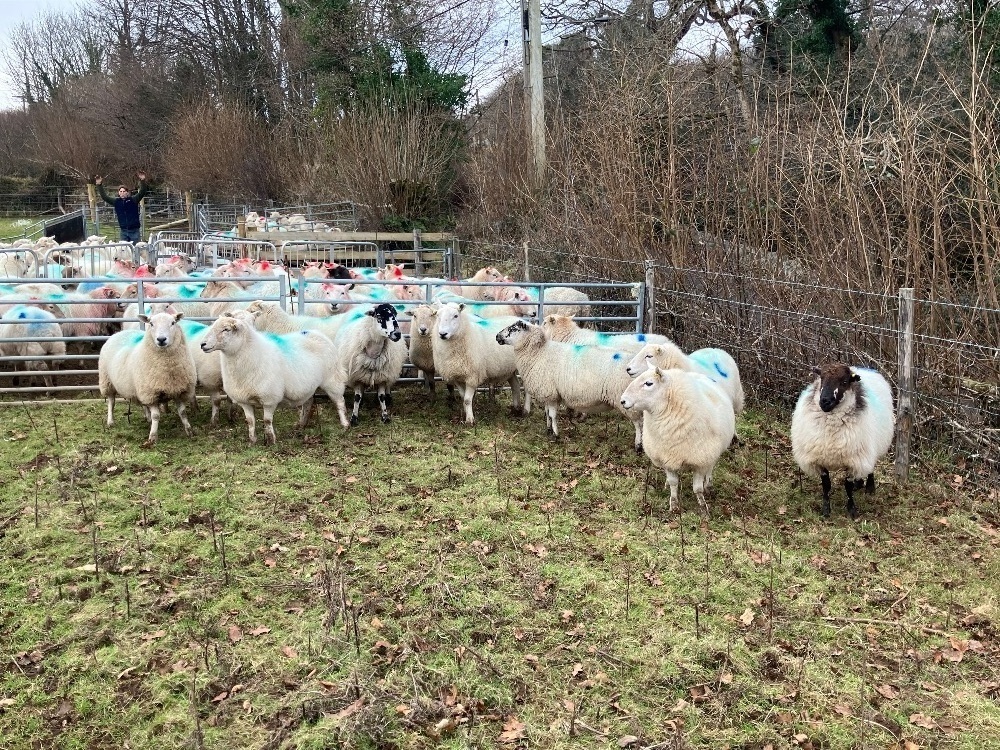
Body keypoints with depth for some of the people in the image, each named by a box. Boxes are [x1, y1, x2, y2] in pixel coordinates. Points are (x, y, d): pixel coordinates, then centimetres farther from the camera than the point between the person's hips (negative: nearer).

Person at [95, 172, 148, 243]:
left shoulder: (133, 200, -1)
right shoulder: (116, 201, 7)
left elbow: (142, 192, -11)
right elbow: (104, 196, 10)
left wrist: (143, 181, -26)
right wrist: (99, 186, 0)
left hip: (135, 230, -3)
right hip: (124, 231, 3)